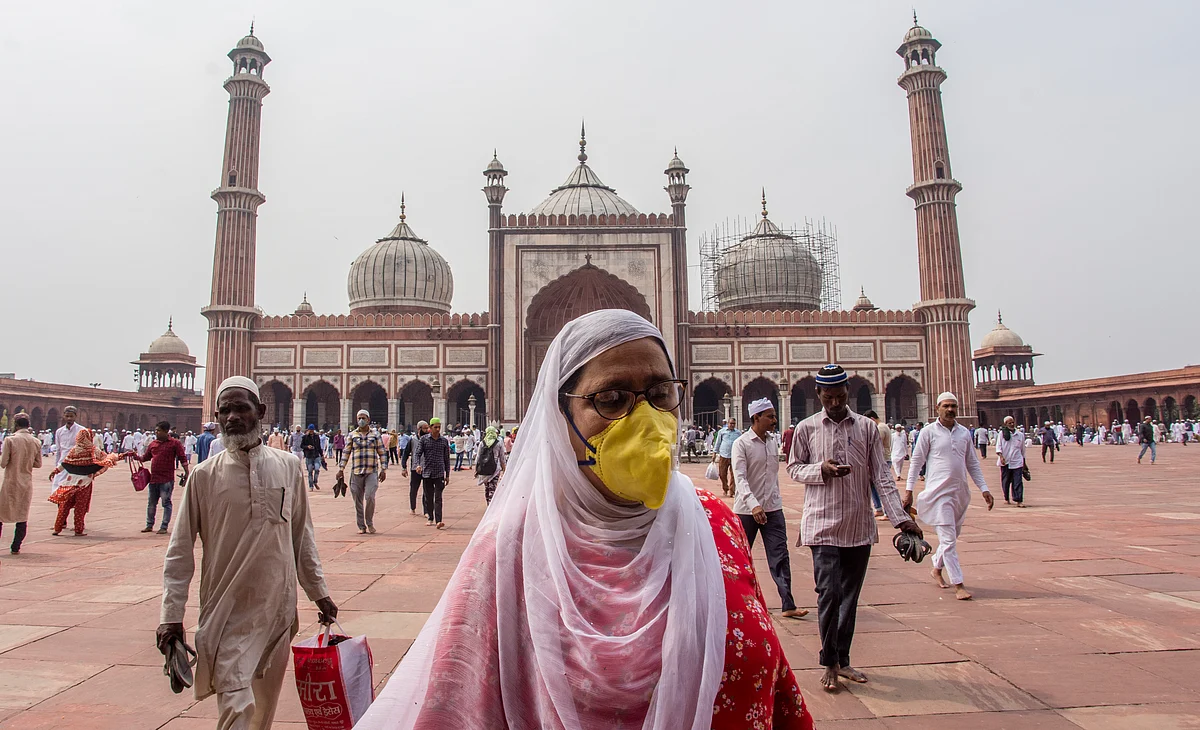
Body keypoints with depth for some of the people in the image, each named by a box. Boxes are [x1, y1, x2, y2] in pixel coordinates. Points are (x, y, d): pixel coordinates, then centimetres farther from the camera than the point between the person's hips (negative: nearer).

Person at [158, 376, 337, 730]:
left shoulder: (288, 466, 2)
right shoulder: (205, 475, -4)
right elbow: (180, 551, 0)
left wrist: (318, 592, 11)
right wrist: (171, 615, -6)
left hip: (279, 608, 3)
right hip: (229, 611, -3)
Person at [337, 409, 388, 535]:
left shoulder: (375, 435, 8)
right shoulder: (352, 435, 9)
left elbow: (382, 453, 8)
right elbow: (346, 452, 9)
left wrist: (383, 470, 2)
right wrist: (341, 469, 2)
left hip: (372, 472, -2)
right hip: (356, 472, 2)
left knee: (370, 497, -16)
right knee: (358, 501, 4)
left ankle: (370, 523, 2)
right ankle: (362, 526, 14)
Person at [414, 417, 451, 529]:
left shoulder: (444, 441, 7)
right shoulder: (424, 439, 2)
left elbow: (446, 459, 12)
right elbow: (417, 453, -5)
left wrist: (447, 475, 11)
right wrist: (418, 465, -25)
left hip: (439, 473, -1)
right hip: (426, 472, 1)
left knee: (438, 497, -9)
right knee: (428, 497, 9)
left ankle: (438, 521, -16)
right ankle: (430, 519, 23)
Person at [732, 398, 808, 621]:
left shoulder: (773, 442, 8)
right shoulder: (741, 444, -12)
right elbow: (740, 478, -21)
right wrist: (753, 504, -33)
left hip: (773, 509, 5)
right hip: (746, 509, -4)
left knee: (780, 556, -2)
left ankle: (788, 605, -1)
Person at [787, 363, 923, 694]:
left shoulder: (867, 427, 4)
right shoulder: (806, 428, 1)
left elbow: (881, 474, 2)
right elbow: (794, 468, 7)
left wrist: (900, 516, -7)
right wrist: (821, 469, -14)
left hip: (859, 526, 3)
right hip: (823, 524, -2)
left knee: (850, 596, 11)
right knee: (829, 593, -8)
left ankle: (842, 660, 26)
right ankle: (829, 665, 9)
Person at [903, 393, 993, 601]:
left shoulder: (965, 432, 9)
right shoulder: (930, 431, -4)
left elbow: (973, 463, 16)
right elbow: (917, 461, -2)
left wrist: (984, 489, 9)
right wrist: (908, 490, -7)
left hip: (960, 492, 5)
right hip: (939, 491, -5)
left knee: (952, 536, 16)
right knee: (948, 539, -7)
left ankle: (937, 568, 37)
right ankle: (958, 585, -3)